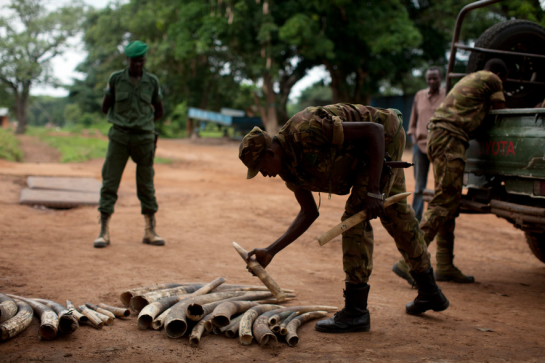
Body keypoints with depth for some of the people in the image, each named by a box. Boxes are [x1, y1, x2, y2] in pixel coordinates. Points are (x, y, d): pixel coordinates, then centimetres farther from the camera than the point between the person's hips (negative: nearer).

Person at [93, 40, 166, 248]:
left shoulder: (152, 81, 6)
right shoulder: (116, 79, 1)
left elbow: (159, 111, 16)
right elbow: (105, 108, 9)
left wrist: (143, 123, 11)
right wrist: (123, 119, 12)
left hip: (144, 138, 1)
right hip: (119, 137, -1)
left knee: (146, 184, 7)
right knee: (110, 182, -3)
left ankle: (150, 231, 15)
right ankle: (104, 232, 2)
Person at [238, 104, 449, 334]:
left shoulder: (305, 131, -33)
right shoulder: (288, 169, -5)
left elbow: (375, 130, -30)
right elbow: (309, 213, 4)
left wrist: (374, 191, -30)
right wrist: (270, 252, -3)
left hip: (385, 137, -10)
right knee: (396, 215, 20)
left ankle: (356, 312, -9)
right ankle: (430, 293, 37)